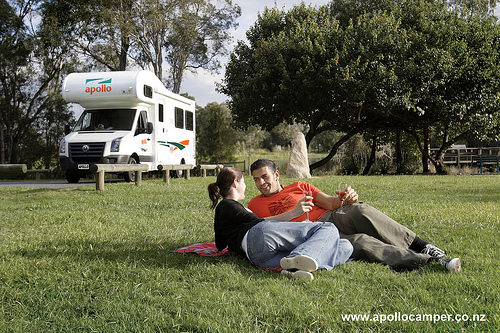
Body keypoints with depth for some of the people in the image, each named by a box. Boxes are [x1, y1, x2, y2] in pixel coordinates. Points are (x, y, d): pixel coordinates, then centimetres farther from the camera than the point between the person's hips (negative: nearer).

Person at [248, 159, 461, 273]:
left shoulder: (299, 186, 22)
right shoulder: (255, 205, 17)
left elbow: (329, 202, 12)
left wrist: (345, 199, -13)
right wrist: (293, 213, -12)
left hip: (333, 218, 3)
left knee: (361, 211, -30)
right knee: (359, 242, -31)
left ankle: (424, 247, -26)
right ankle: (424, 260, -37)